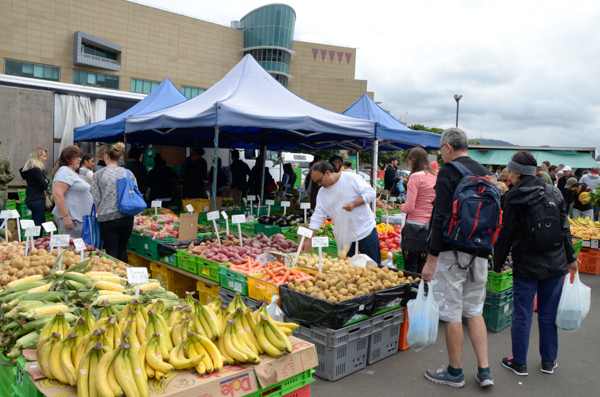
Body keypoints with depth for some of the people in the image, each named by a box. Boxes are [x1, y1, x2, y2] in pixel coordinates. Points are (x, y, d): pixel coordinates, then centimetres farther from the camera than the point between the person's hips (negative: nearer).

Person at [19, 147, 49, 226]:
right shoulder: (36, 170, -16)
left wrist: (45, 181, -7)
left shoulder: (28, 168, 15)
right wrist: (45, 181, 2)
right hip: (37, 200, -10)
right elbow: (45, 186, -17)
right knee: (39, 226, -9)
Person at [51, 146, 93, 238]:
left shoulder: (73, 172, 21)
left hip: (79, 219, 10)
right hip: (71, 219, -10)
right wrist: (66, 217, -23)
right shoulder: (65, 172, -11)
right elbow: (57, 194, -22)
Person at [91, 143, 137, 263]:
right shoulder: (129, 173, 4)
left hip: (108, 218, -3)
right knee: (122, 249, 13)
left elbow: (96, 200, -1)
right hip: (127, 217, 3)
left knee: (111, 251, 3)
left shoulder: (98, 175, -2)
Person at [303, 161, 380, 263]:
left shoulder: (351, 178, -9)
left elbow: (371, 193, -9)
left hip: (366, 232, -4)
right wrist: (309, 239, -7)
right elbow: (318, 217, 2)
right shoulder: (322, 193, 4)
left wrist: (354, 203, -23)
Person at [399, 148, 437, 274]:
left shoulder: (415, 177, -11)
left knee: (410, 269, 4)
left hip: (415, 227, -6)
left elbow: (409, 207, -15)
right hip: (431, 227, 6)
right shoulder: (436, 176, 7)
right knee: (423, 269, 16)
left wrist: (401, 208, 4)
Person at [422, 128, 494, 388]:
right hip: (479, 253, 7)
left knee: (452, 313, 4)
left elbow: (441, 218, -18)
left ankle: (455, 372, 17)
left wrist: (431, 258, -16)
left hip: (452, 252, -7)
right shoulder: (483, 172, 11)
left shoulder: (448, 172, -12)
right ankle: (484, 370, 18)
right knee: (474, 310, 17)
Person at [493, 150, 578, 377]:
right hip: (555, 264, 5)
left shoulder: (514, 200, -10)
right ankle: (549, 361, 27)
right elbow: (564, 229, 9)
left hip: (527, 266, -4)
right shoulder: (554, 194, 3)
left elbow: (506, 235, -8)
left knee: (522, 315, 6)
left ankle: (519, 363, 16)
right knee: (549, 315, 15)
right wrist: (570, 257, 19)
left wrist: (497, 263, 2)